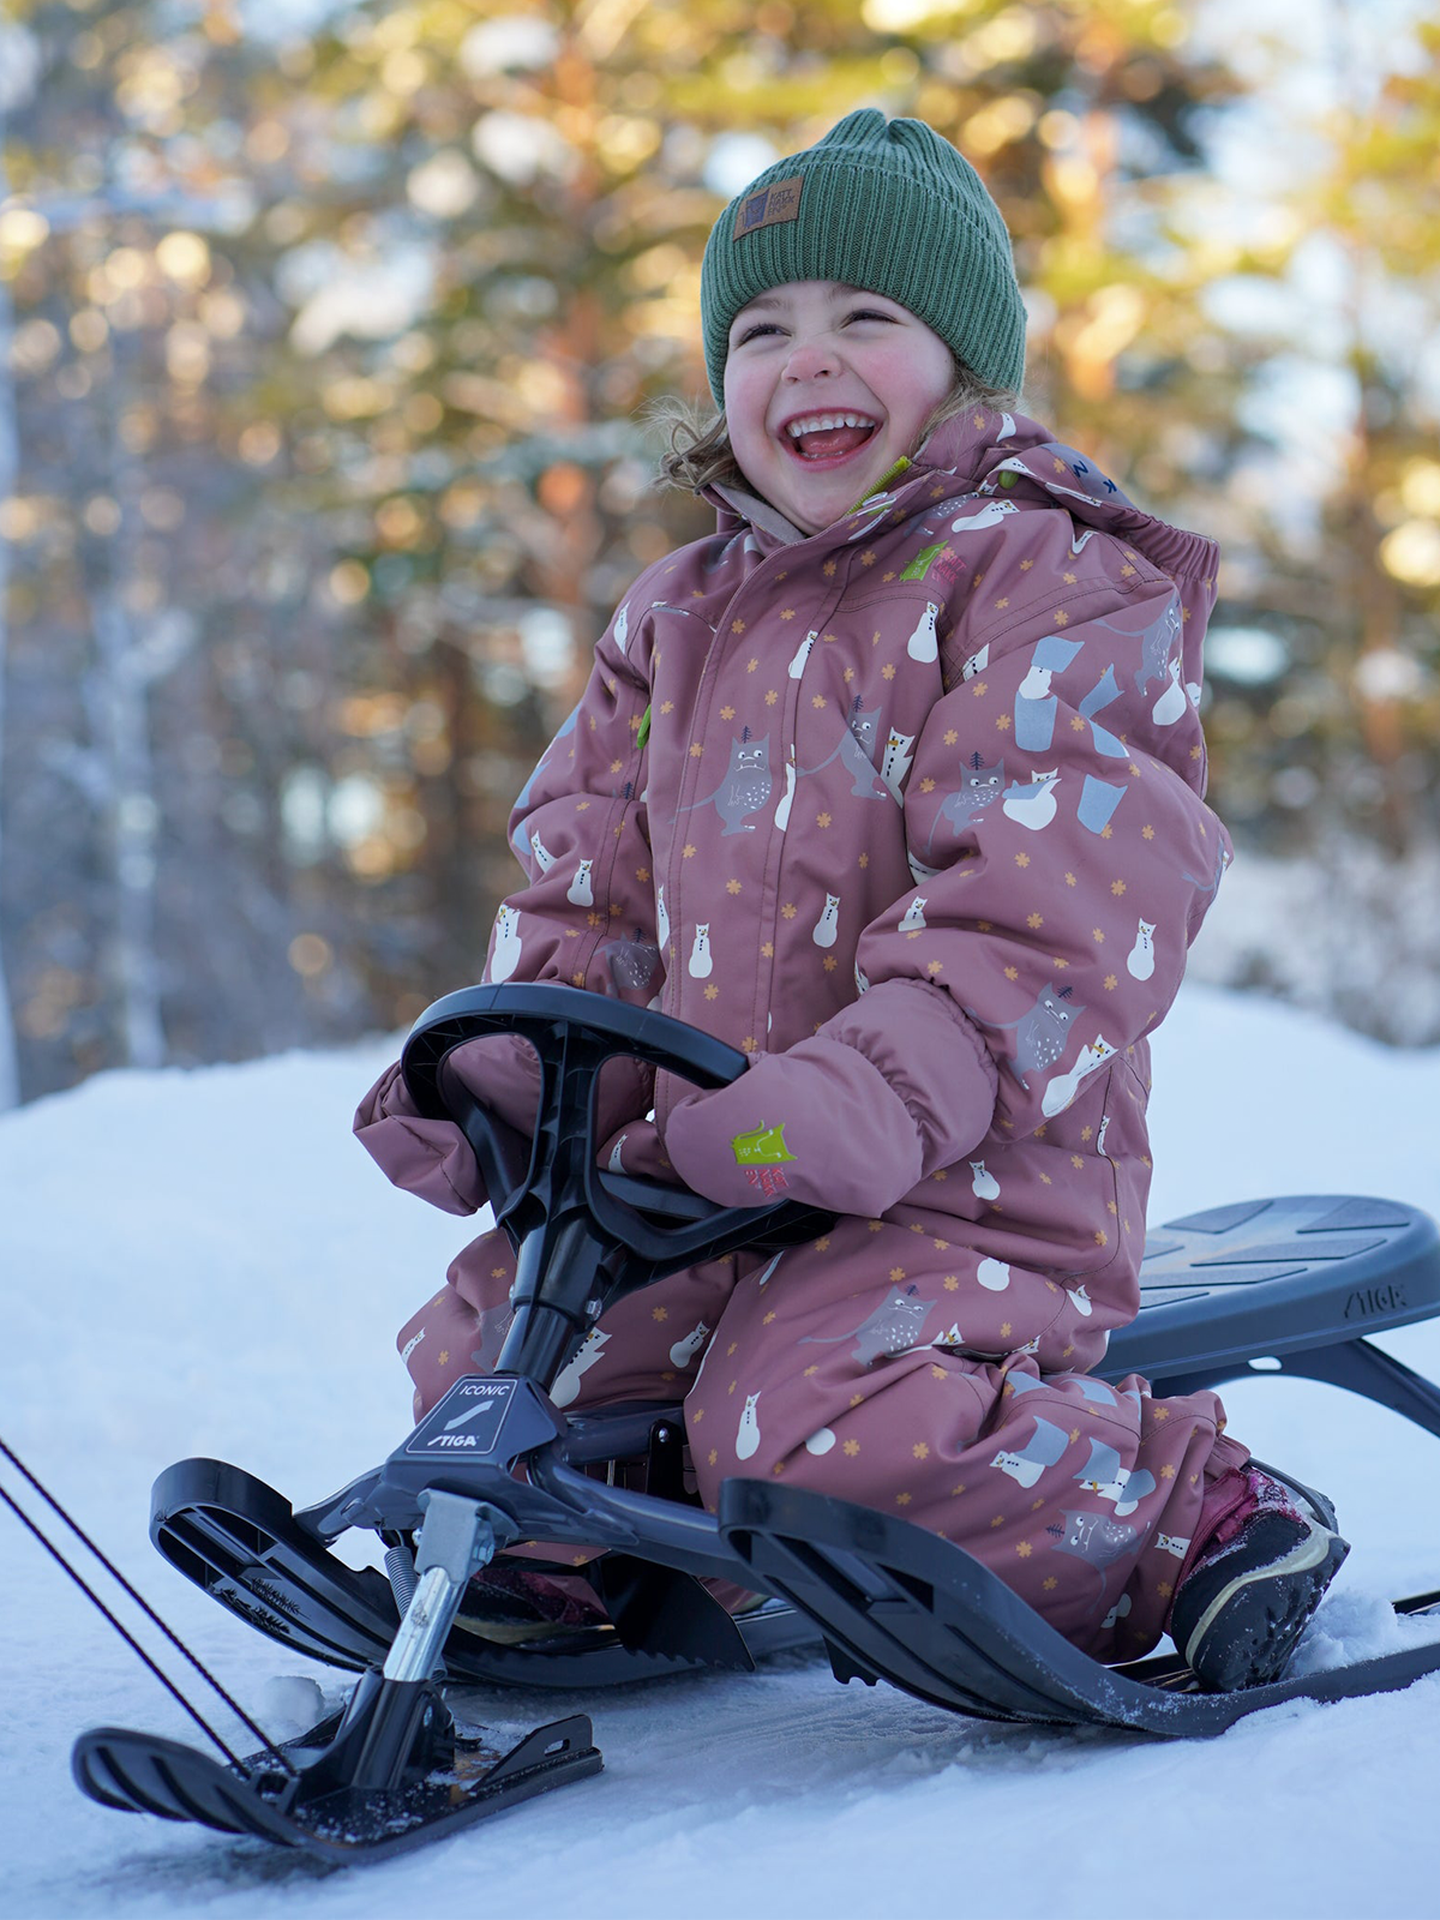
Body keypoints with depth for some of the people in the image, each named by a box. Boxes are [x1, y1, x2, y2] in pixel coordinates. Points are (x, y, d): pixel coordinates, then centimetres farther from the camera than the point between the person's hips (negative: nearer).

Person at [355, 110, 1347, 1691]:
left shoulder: (1050, 585, -7)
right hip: (708, 1160, 7)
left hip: (974, 1170, -7)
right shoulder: (680, 616, 17)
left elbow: (1051, 895, -19)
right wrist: (504, 1076, 3)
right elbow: (592, 878, 20)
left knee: (803, 1430, -29)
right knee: (481, 1351, 2)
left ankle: (1192, 1518, -6)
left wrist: (885, 1090, -32)